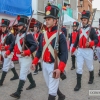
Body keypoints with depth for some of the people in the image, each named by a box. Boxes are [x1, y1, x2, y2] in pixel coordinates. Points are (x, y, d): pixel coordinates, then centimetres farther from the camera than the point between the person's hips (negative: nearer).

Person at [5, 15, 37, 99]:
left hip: (26, 58, -9)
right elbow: (13, 44, 12)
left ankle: (18, 93, -3)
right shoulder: (18, 35, 9)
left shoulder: (28, 35, -18)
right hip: (20, 57, 9)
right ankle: (33, 83, 43)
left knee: (22, 75, -7)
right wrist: (8, 52, -2)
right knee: (27, 71, 23)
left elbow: (35, 46, -25)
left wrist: (26, 52, -35)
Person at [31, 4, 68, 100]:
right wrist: (34, 62, 8)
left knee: (52, 90, 1)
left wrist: (60, 69, -27)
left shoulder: (60, 35, -14)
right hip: (44, 64, 7)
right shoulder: (43, 34, 6)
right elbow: (40, 49, 14)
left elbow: (64, 53, -19)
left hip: (54, 65, -7)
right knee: (50, 86, 22)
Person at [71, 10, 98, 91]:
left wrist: (90, 43, -30)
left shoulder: (92, 29, -7)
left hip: (88, 51, -3)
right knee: (79, 68, 0)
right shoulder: (80, 30, 8)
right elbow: (77, 40, 16)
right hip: (80, 51, 4)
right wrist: (73, 50, 17)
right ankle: (78, 84, 7)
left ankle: (91, 78, 45)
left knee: (90, 67, 17)